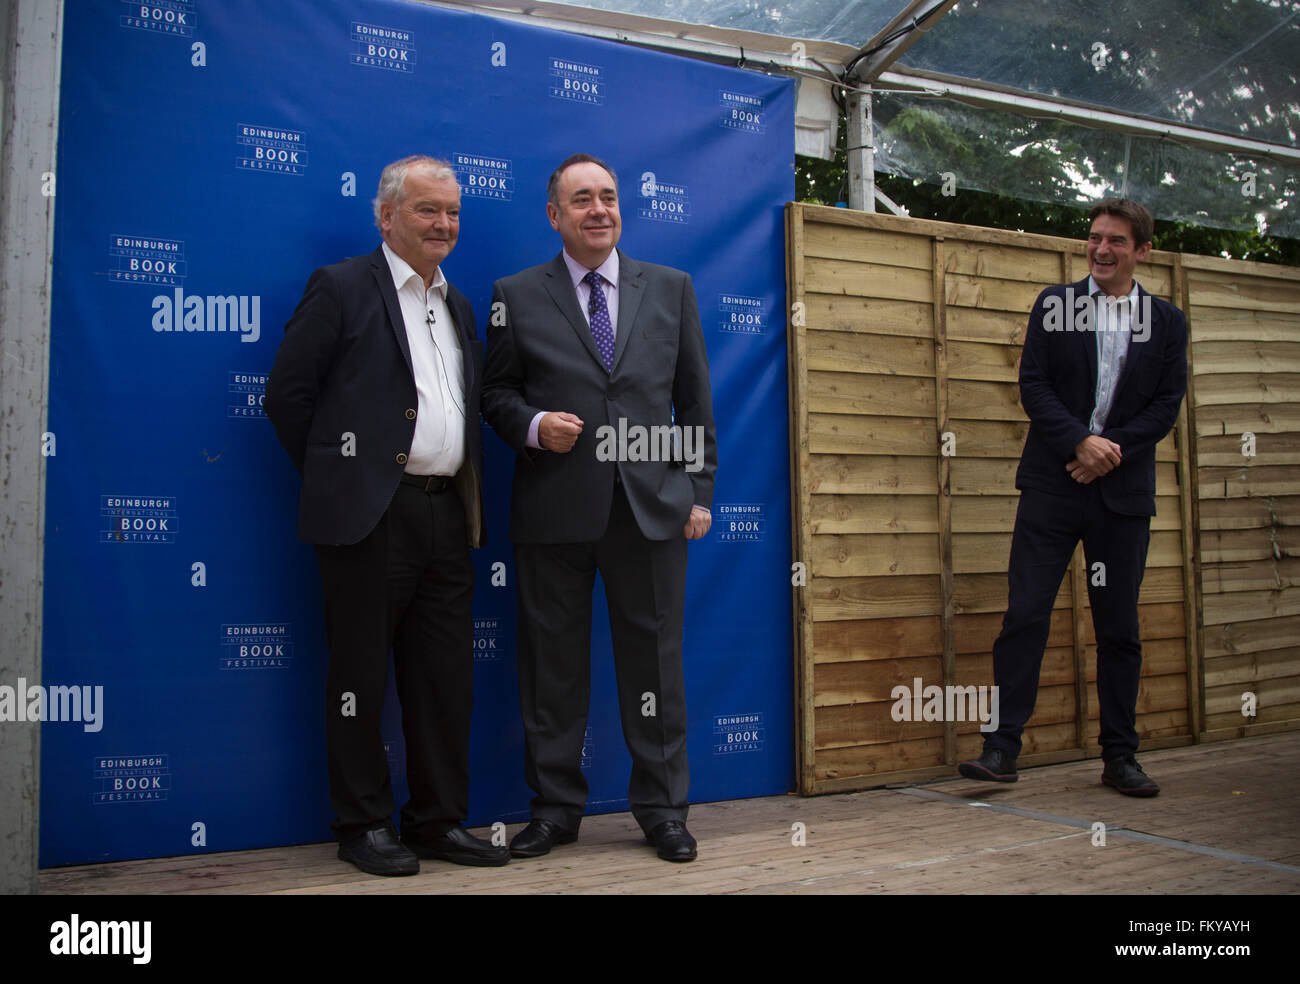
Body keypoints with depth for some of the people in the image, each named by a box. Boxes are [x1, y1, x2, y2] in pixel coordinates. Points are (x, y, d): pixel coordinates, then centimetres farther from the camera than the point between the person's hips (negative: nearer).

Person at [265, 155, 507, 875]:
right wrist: (337, 476, -1)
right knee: (361, 675, 3)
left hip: (447, 512, 6)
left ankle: (439, 821, 21)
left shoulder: (458, 303, 18)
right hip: (371, 516, -6)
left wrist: (467, 500, 10)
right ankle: (363, 824, 17)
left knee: (446, 679, 9)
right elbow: (287, 396, -4)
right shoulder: (342, 288, -1)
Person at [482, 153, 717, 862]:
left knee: (654, 660, 6)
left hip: (651, 508, 1)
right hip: (553, 510, 0)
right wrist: (532, 425, -11)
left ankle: (662, 808, 20)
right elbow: (496, 391, 10)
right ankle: (555, 808, 21)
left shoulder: (671, 288, 12)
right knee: (552, 664, 7)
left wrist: (699, 490, 5)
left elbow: (694, 400, 11)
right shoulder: (517, 296, 7)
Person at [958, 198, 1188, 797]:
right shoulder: (1054, 304, 8)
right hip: (1052, 484, -1)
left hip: (1123, 490, 2)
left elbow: (1166, 405, 4)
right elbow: (1033, 385, -1)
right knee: (1024, 614, -6)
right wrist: (1081, 442, -14)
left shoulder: (1167, 322, 10)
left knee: (1119, 628, 7)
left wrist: (1110, 450, -11)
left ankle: (1120, 757, 18)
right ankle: (1002, 748, 0)